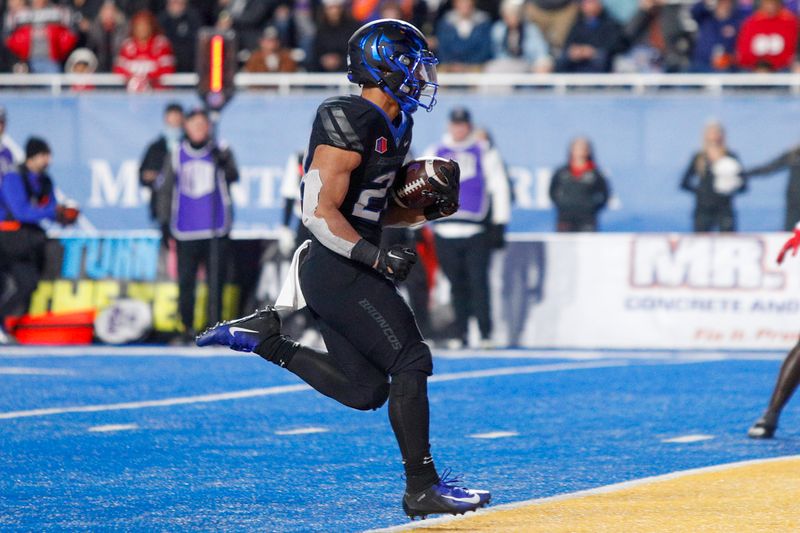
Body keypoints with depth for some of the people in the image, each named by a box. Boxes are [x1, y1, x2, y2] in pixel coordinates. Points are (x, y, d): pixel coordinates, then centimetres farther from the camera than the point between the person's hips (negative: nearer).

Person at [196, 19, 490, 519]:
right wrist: (378, 258, -26)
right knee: (411, 363, -7)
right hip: (341, 273, -10)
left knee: (365, 390, 11)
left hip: (344, 272, 10)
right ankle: (422, 489, -2)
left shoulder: (394, 127, 13)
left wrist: (428, 209, 6)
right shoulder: (351, 123, -17)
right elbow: (320, 211, -21)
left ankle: (264, 335, 15)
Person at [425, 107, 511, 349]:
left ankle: (486, 333, -4)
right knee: (456, 284, 4)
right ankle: (459, 333, 9)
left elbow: (499, 188, 5)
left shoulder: (485, 153, 6)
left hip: (477, 231, -2)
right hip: (445, 229, 2)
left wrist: (499, 225, 0)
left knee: (478, 281, -8)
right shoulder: (434, 154, 14)